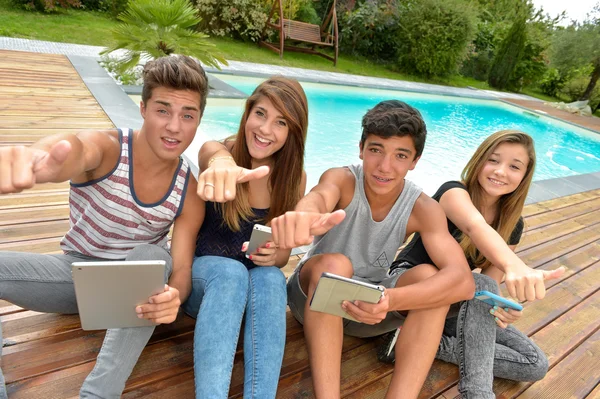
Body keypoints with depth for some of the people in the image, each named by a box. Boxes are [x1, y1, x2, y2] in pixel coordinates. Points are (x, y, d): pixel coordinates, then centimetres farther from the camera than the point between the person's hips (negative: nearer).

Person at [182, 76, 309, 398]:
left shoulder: (295, 177, -6)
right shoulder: (216, 150, -13)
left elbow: (283, 252, -1)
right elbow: (215, 154, -41)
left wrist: (275, 256, -25)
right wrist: (222, 163, -66)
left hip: (256, 281, 2)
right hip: (201, 272, -1)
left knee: (270, 277, -33)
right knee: (231, 271, -36)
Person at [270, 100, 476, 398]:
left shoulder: (423, 209, -15)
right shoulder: (342, 179, -20)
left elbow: (463, 281, -30)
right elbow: (319, 198, -46)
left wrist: (390, 301, -49)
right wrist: (305, 216, -71)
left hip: (370, 304, 2)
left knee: (428, 276, -25)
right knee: (334, 264, -35)